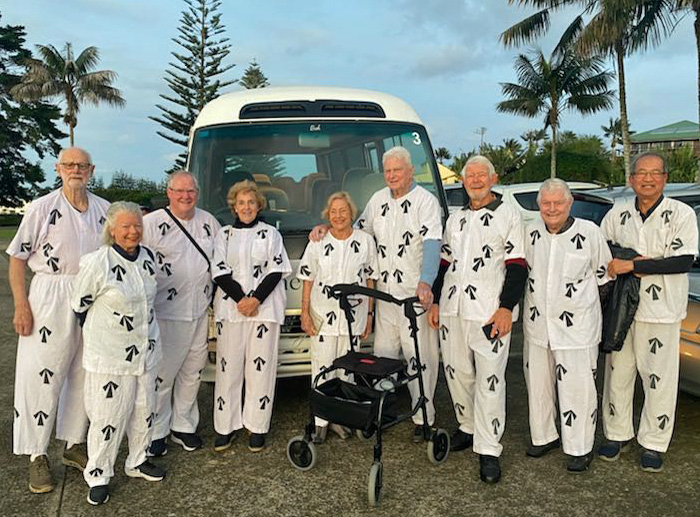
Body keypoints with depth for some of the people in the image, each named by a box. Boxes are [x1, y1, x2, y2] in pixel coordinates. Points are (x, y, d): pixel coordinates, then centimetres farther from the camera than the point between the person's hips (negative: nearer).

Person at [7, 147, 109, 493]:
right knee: (41, 377, 0)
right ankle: (37, 456, 15)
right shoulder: (41, 208, -4)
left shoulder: (104, 209, 6)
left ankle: (74, 445, 28)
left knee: (84, 375, 12)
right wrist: (21, 306, -10)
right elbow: (17, 257, -3)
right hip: (50, 299, -4)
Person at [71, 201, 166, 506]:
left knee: (144, 409, 16)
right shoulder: (97, 263, -17)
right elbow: (79, 305, -5)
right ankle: (97, 476, 20)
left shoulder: (148, 257, 1)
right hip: (110, 355, -6)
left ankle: (137, 461, 36)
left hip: (146, 349, 6)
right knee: (108, 416, 1)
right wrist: (101, 332, 4)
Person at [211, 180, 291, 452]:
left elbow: (276, 271, 1)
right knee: (228, 366, 2)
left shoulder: (270, 234, 8)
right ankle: (226, 426, 11)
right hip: (230, 308, 1)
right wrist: (240, 299, -11)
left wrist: (256, 299, -12)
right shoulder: (224, 234, 12)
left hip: (265, 308, -1)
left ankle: (257, 427, 7)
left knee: (260, 367, -1)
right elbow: (220, 272, 3)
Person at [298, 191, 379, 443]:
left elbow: (370, 280, 6)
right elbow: (307, 280, 4)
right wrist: (305, 313, -2)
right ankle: (321, 421, 11)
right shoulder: (317, 242, 2)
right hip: (323, 316, -1)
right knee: (322, 370, 1)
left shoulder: (365, 241, 2)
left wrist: (369, 313, 4)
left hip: (353, 317, 1)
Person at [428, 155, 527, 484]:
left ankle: (488, 450, 4)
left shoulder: (509, 216, 1)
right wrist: (436, 302, 14)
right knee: (457, 373, 12)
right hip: (452, 309, 6)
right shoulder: (455, 219, 18)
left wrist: (506, 308, -13)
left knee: (490, 380, -4)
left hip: (490, 312, -5)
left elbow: (517, 266, -5)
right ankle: (469, 428, 32)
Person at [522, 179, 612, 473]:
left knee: (577, 388, 2)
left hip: (576, 327, -4)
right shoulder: (531, 232, 1)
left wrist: (581, 297, 4)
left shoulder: (589, 233, -10)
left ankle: (580, 449, 19)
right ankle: (544, 437, 34)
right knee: (538, 384, 15)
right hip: (537, 325, 5)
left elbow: (604, 276, 1)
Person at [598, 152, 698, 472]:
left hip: (661, 310, -3)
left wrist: (630, 265, -18)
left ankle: (653, 444, 19)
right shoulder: (618, 214, 5)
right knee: (618, 372, 12)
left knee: (659, 379, 4)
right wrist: (637, 262, -7)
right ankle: (617, 434, 27)